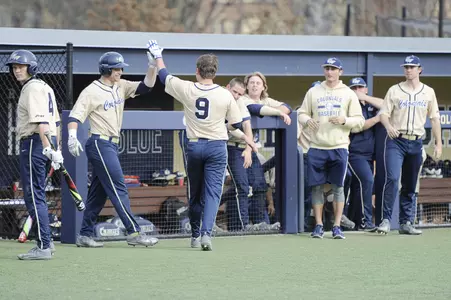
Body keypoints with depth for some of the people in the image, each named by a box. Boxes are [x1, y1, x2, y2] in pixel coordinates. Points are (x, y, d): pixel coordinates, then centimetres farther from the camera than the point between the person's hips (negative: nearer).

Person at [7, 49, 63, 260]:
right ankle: (45, 242, 22)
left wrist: (48, 148, -32)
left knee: (33, 195, -10)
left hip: (33, 143, -10)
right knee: (35, 195, 17)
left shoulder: (32, 88, -12)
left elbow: (41, 122, -24)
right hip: (44, 145, 10)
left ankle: (43, 247, -12)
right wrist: (56, 150, 22)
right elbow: (55, 120, 21)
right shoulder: (44, 87, 19)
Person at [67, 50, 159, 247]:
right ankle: (133, 233, -12)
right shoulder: (91, 92, -10)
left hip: (112, 145, 9)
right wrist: (72, 137, -34)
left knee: (99, 193, 10)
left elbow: (146, 86, 8)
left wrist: (153, 66, -8)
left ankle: (85, 235, 14)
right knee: (118, 188, -11)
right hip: (99, 144, -9)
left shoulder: (121, 87, 12)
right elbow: (75, 115, -17)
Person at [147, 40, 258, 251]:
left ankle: (195, 235, 25)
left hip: (194, 146, 2)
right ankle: (206, 233, -22)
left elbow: (164, 76, 11)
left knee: (195, 193, 16)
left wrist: (157, 56, 28)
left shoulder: (187, 89, -5)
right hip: (217, 147, -2)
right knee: (213, 192, -4)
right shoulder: (225, 95, -7)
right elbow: (235, 125, 0)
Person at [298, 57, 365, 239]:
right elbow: (302, 113, 13)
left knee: (338, 187, -2)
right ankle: (318, 226, 8)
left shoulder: (348, 94, 8)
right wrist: (307, 120, -9)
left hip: (339, 147, -1)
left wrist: (344, 120, -14)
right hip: (317, 147, 1)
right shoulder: (313, 92, 12)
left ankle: (337, 227, 2)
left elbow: (359, 121, 5)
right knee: (317, 186, 1)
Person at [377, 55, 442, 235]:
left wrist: (438, 144, 6)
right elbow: (384, 114, -1)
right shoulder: (394, 91, 3)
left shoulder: (428, 92, 10)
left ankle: (406, 223, 12)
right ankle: (386, 220, -17)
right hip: (396, 141, -3)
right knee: (392, 178, -18)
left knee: (410, 185, 7)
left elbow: (434, 118, 11)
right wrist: (388, 126, -23)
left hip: (416, 143, 3)